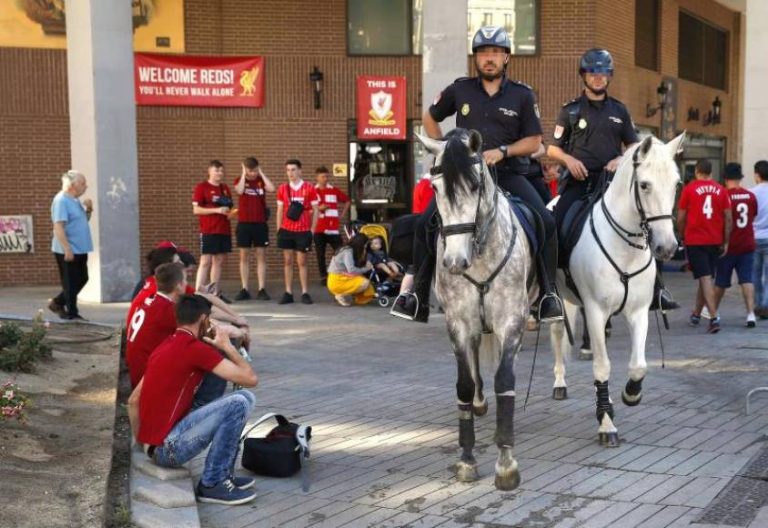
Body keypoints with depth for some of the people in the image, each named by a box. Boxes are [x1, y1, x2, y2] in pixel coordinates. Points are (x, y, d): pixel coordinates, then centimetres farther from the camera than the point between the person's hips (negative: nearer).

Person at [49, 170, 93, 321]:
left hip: (80, 249, 10)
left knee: (82, 279, 15)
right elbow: (58, 227, -23)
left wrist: (88, 210, 3)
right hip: (68, 251, -10)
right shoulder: (61, 201, -16)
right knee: (70, 282, -2)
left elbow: (84, 219, 24)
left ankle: (57, 303, 27)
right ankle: (72, 314, 7)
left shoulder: (75, 200, 13)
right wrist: (67, 249, -26)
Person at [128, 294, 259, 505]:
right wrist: (227, 346, 1)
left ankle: (224, 474, 13)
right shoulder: (196, 348, -13)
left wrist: (143, 441, 28)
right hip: (169, 447, -9)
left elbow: (133, 401, 19)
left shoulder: (164, 347, 15)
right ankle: (211, 484, -8)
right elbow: (250, 378, -14)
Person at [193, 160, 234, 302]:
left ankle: (215, 293, 12)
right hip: (208, 231, -6)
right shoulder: (201, 187, -3)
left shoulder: (225, 188, 16)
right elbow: (196, 209, -8)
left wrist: (229, 212, 2)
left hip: (224, 230, 6)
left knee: (219, 261, 7)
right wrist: (216, 210, -17)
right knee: (206, 261, -9)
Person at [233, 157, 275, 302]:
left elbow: (272, 189, -17)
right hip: (244, 223, 0)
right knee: (244, 256, 4)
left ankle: (261, 290, 3)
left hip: (260, 223, 0)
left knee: (261, 256, 1)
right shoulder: (239, 180, 2)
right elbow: (240, 191, -20)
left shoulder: (262, 180, 4)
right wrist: (244, 174, -11)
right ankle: (244, 290, 9)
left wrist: (261, 173, -10)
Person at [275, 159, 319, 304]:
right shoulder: (283, 189, 5)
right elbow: (280, 211, 10)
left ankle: (305, 293, 6)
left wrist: (312, 230, -3)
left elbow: (315, 211, 1)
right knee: (287, 261, 4)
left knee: (302, 262, 1)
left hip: (303, 231, -2)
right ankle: (288, 293, 7)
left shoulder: (309, 188, -2)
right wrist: (279, 230, 4)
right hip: (287, 230, 2)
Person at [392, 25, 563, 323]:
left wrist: (502, 151, -12)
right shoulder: (460, 90, 7)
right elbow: (429, 118, 21)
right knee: (425, 223, -16)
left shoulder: (522, 95, 5)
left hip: (509, 173, -1)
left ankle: (547, 293, -6)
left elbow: (534, 141, 4)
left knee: (546, 222, -21)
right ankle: (417, 293, -2)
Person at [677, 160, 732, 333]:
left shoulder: (689, 189, -4)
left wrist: (682, 237, 14)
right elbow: (728, 218, 2)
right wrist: (726, 242, 9)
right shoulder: (721, 190, 3)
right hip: (715, 241, 3)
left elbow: (681, 218, -1)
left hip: (694, 241, -3)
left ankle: (714, 317, -18)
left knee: (705, 278, -6)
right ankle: (696, 314, 30)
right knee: (705, 278, 16)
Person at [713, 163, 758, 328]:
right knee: (747, 280, 1)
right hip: (747, 245, 3)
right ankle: (751, 313, -11)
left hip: (729, 246, -3)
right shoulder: (751, 196, 2)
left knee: (721, 282, 9)